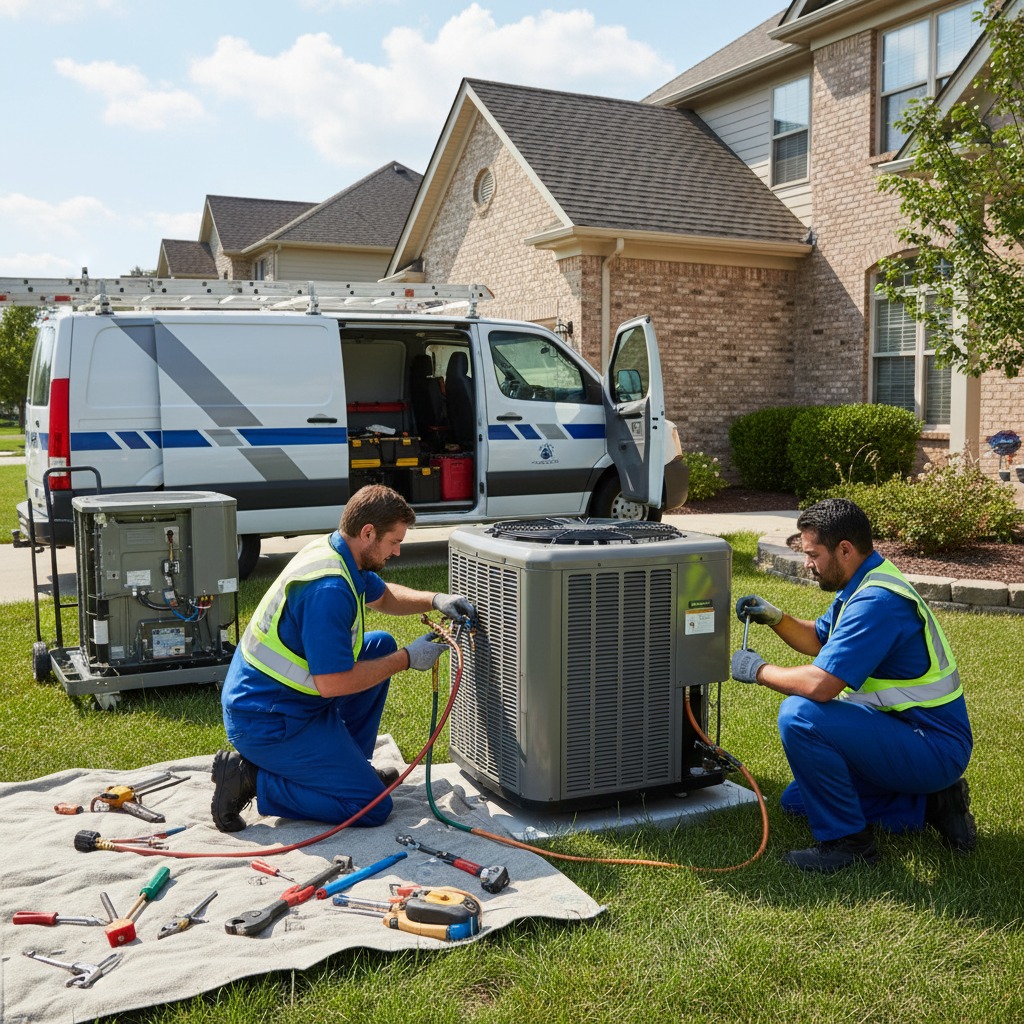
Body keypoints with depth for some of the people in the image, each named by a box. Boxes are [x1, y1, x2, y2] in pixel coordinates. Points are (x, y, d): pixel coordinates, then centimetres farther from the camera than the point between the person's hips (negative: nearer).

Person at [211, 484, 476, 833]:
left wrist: (434, 600, 5)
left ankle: (348, 762, 21)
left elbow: (382, 595, 23)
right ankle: (252, 780, -4)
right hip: (268, 723, -10)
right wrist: (407, 659, -15)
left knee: (381, 645, 17)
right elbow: (333, 684, -26)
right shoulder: (329, 588, -28)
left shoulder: (335, 552, 3)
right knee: (372, 808, -8)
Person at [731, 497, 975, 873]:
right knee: (797, 801, 18)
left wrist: (759, 670, -16)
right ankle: (929, 804, 14)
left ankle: (847, 840, -12)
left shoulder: (876, 601, -26)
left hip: (933, 749, -11)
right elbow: (819, 639, 22)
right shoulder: (864, 584, 7)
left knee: (800, 714, -28)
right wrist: (774, 617, 4)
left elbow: (820, 684, -33)